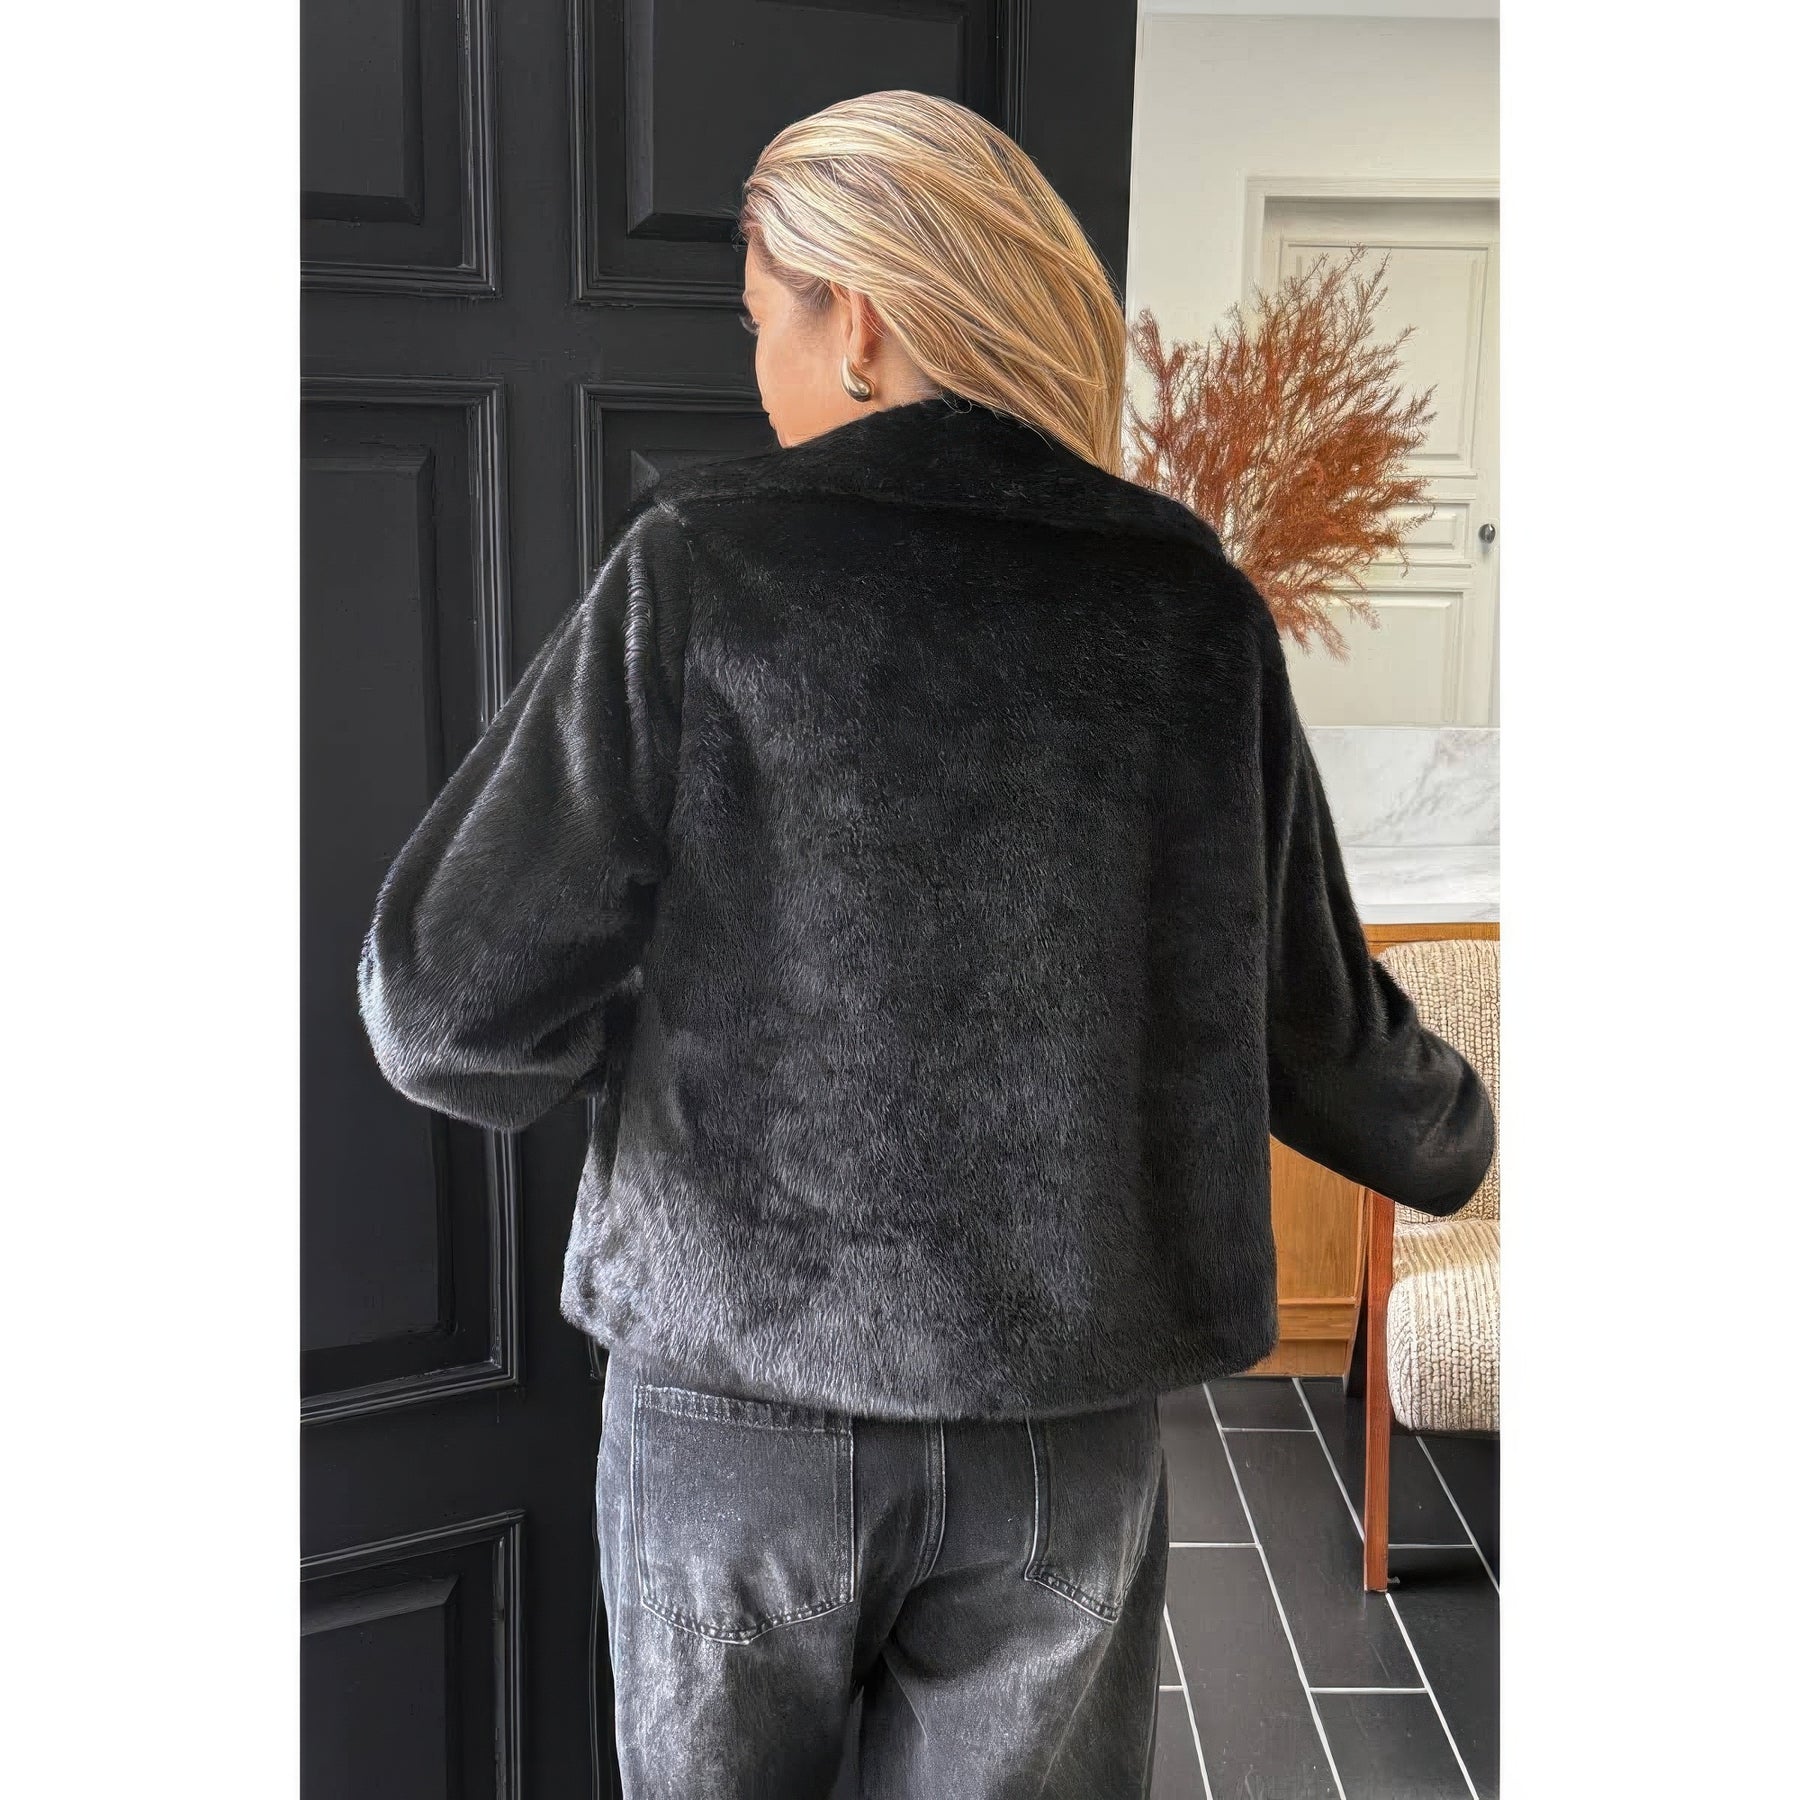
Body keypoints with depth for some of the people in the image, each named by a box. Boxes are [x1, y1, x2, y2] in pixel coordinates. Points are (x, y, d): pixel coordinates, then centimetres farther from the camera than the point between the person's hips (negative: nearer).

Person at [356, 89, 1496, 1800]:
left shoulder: (697, 570, -10)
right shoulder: (1192, 606, -2)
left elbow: (455, 1003, -11)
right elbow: (1302, 1019, 6)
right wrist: (1454, 1143, 27)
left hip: (734, 1389, -1)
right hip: (1060, 1417, 2)